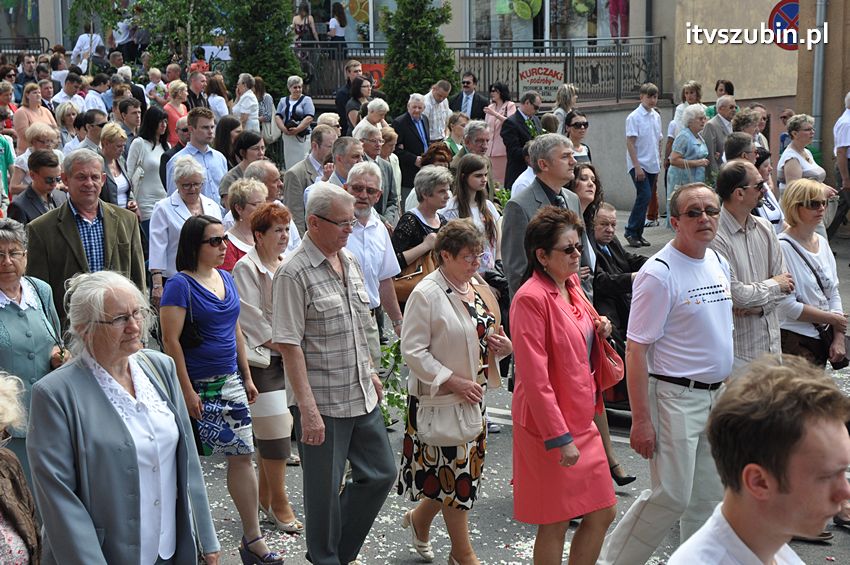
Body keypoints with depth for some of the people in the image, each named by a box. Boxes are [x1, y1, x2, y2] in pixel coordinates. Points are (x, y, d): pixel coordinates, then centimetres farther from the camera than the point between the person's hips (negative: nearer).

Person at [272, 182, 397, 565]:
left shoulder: (349, 261, 8)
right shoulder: (294, 273, -16)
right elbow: (290, 346, -19)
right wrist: (308, 409, -21)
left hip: (362, 396, 8)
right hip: (323, 404, -8)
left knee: (380, 474, 15)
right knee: (325, 489, 7)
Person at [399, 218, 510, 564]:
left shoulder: (480, 290, 8)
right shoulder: (426, 294, -15)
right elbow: (413, 351, -17)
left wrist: (503, 346, -4)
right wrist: (453, 382, -22)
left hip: (474, 396, 8)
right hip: (439, 397, -7)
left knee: (467, 468, 14)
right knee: (456, 471, 0)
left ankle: (418, 519, 39)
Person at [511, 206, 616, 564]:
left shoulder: (571, 286, 8)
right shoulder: (531, 298, -18)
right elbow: (534, 377, -21)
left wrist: (599, 330, 2)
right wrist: (560, 437, -21)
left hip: (581, 421, 9)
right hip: (551, 427, -9)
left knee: (603, 513, 13)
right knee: (555, 524, 4)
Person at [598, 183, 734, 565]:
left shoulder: (719, 263, 9)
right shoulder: (659, 273, -16)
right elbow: (636, 350, -18)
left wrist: (726, 385, 16)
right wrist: (641, 420, -20)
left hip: (715, 394, 8)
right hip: (675, 396, -8)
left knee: (709, 496, 13)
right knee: (672, 496, -5)